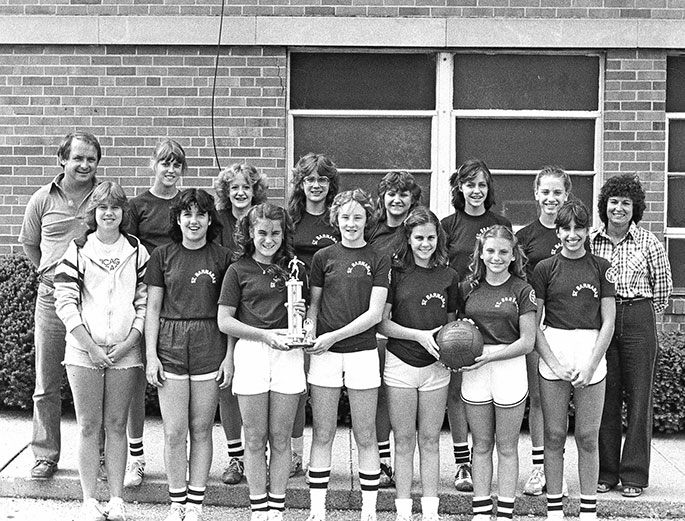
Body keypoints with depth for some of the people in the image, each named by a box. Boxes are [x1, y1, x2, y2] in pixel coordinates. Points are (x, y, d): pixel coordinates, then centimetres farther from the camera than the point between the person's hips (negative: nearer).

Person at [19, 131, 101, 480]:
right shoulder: (43, 199, 4)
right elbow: (28, 243, 18)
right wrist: (48, 273, 12)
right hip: (52, 299, 2)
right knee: (46, 385, 9)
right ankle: (46, 456, 21)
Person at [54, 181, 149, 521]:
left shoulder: (137, 251, 6)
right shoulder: (77, 250, 1)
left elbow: (145, 302, 5)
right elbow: (64, 302, -4)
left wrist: (129, 341, -7)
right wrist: (90, 347, -10)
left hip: (125, 353, 1)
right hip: (84, 351, -1)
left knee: (116, 425, 7)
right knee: (88, 426, 4)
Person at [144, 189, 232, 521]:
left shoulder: (222, 258, 3)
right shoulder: (162, 256, 4)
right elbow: (152, 309, 5)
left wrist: (229, 356, -2)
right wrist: (151, 355, -2)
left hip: (209, 350, 0)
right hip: (170, 349, 0)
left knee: (201, 431, 6)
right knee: (174, 433, 1)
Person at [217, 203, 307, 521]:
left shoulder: (294, 269, 12)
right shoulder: (238, 271, 5)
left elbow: (310, 313, 19)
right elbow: (224, 321, 1)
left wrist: (300, 314, -5)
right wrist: (264, 334, -10)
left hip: (288, 352, 2)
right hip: (250, 352, -1)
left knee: (280, 437, 6)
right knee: (255, 438, 4)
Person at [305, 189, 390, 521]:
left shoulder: (378, 261, 2)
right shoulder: (323, 257, 7)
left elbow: (374, 313, -5)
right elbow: (313, 304, 12)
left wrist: (334, 335, -12)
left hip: (362, 352, -1)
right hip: (324, 354, 1)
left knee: (365, 437, 5)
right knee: (322, 434, 6)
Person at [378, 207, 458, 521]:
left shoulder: (449, 277, 5)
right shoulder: (396, 273, -2)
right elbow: (381, 322, -5)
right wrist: (419, 335, -15)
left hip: (436, 367, 2)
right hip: (401, 363, -2)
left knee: (430, 439, 9)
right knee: (404, 440, 6)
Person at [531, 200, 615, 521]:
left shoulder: (601, 268, 5)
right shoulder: (544, 269, 3)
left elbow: (608, 322, 3)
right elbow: (533, 323, 1)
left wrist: (590, 365, -7)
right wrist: (555, 364, -8)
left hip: (591, 353, 0)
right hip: (552, 353, 0)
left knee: (588, 437, 5)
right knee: (554, 436, 4)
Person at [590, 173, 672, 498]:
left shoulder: (648, 242, -1)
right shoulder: (590, 241, 3)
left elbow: (663, 288, 7)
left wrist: (641, 314, 10)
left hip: (639, 321, -1)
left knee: (638, 398, 3)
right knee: (605, 397, 6)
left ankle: (634, 475, 13)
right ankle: (606, 471, 17)